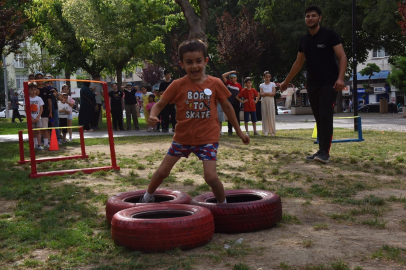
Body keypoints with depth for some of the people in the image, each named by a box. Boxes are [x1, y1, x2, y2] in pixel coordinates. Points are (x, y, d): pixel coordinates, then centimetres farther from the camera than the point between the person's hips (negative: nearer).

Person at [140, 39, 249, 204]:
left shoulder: (215, 84, -5)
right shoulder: (178, 85, -7)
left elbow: (227, 107, 6)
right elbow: (160, 104, -3)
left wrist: (239, 131, 12)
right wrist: (153, 117, -27)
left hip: (208, 138, -1)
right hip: (183, 137, 1)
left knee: (210, 176, -13)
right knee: (162, 171, 8)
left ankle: (223, 205, 14)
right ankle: (147, 198, 35)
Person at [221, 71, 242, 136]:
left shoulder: (239, 85, 6)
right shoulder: (228, 83, 3)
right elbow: (223, 76, -5)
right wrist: (230, 72, -2)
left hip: (237, 103, 1)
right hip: (230, 103, -1)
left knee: (237, 117, 8)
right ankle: (230, 131, 5)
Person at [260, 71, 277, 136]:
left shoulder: (272, 84, 7)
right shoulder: (261, 85, 8)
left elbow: (273, 93, -4)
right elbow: (261, 94, -4)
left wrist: (265, 93, -10)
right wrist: (269, 93, -12)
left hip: (270, 101, -1)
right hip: (264, 101, 1)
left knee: (271, 115, -4)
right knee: (265, 115, -3)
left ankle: (272, 131, 0)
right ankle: (266, 131, -2)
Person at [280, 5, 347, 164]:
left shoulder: (329, 35, -5)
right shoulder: (304, 41, 13)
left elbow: (342, 57, -10)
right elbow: (298, 64, 22)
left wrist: (340, 78, -23)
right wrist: (286, 82, 25)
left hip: (329, 84, -6)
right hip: (312, 85, 6)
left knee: (326, 117, -14)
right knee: (319, 119, 7)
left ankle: (325, 152, -16)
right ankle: (321, 150, 11)